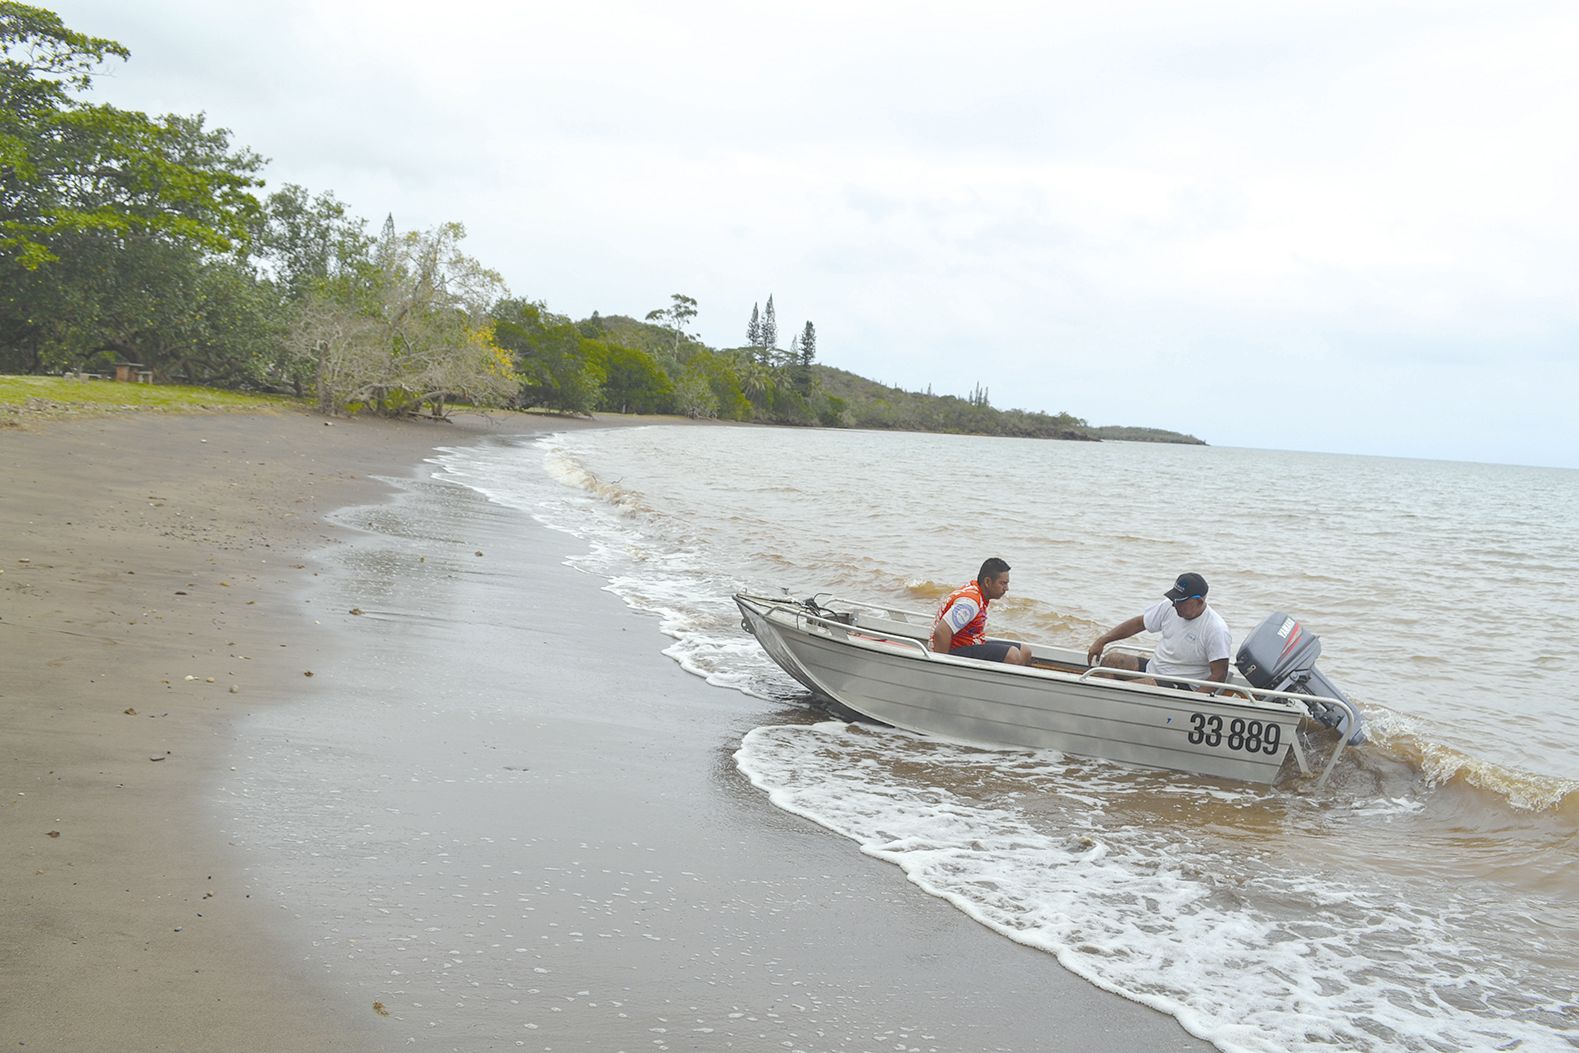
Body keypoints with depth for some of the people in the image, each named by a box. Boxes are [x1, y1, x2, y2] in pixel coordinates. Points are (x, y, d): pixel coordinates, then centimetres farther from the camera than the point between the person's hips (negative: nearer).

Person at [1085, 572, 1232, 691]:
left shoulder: (1216, 630, -20)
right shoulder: (1170, 608, 0)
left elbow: (1219, 676, -21)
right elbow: (1138, 623, 10)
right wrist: (1101, 641, 4)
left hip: (1181, 686, -8)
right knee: (1110, 661, -3)